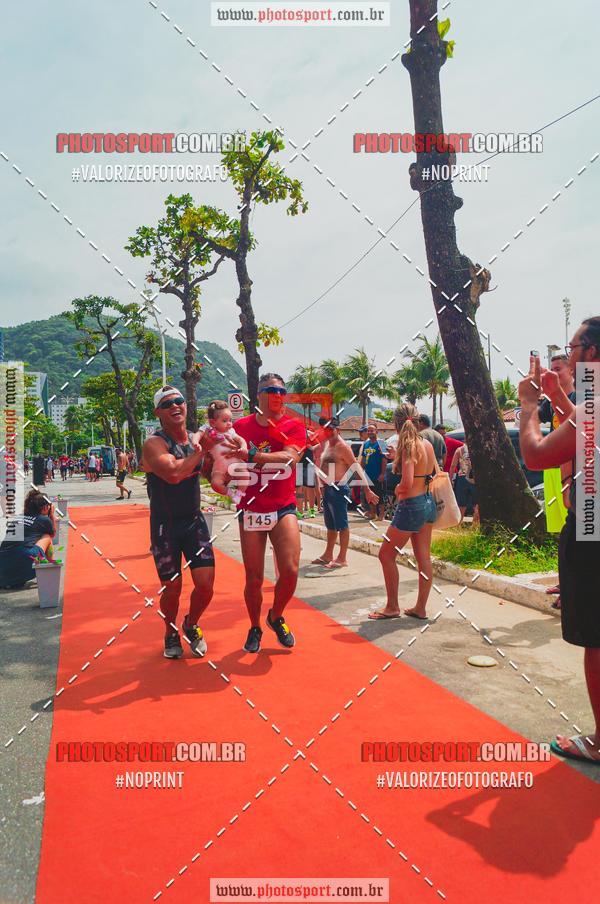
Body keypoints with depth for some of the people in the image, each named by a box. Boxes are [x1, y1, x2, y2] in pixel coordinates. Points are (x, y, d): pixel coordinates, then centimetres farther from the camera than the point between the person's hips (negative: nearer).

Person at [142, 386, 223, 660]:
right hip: (165, 526, -4)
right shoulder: (154, 444, -16)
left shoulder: (197, 438, 4)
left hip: (194, 521, 4)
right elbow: (174, 473, -35)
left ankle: (191, 626, 28)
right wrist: (201, 450, -22)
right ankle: (171, 634, 32)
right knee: (172, 588, 2)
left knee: (205, 584, -3)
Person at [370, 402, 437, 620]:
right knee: (424, 558, 11)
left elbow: (407, 483, -26)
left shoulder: (408, 446, -18)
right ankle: (420, 607, 20)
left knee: (386, 554, 6)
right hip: (428, 502, 8)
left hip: (411, 506, -8)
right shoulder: (427, 444, 4)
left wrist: (398, 490, -5)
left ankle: (392, 607, 12)